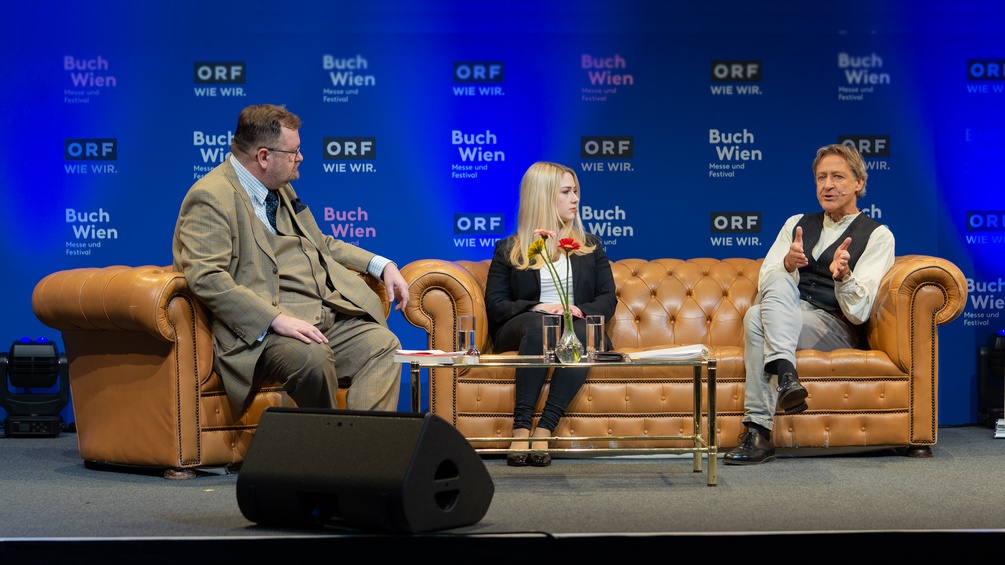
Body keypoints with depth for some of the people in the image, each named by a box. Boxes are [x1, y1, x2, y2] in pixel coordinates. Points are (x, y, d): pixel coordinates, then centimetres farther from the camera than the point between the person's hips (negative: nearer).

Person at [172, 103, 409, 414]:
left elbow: (321, 244, 34)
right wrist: (277, 319, -28)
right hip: (262, 327, -8)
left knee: (383, 345, -17)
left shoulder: (281, 189, 21)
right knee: (314, 358, -36)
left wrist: (382, 266, 19)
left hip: (328, 312, 8)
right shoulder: (210, 198, -8)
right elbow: (207, 278, -20)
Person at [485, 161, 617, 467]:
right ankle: (521, 427, -44)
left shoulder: (590, 247, 23)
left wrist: (580, 310, -9)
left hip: (579, 326, 1)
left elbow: (608, 300, 13)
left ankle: (544, 430, -44)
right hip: (520, 331, -1)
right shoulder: (508, 250, 15)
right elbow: (495, 305, 5)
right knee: (539, 325, -39)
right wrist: (536, 308, -13)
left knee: (581, 333, -37)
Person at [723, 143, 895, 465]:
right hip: (787, 317, 4)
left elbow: (859, 312, -6)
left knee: (757, 318, -33)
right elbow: (765, 283, 7)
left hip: (835, 329, -4)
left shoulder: (877, 235, 6)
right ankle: (785, 374, -48)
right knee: (778, 280, -31)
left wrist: (844, 275, -27)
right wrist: (787, 265, -16)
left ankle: (759, 432, -40)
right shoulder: (796, 224, 22)